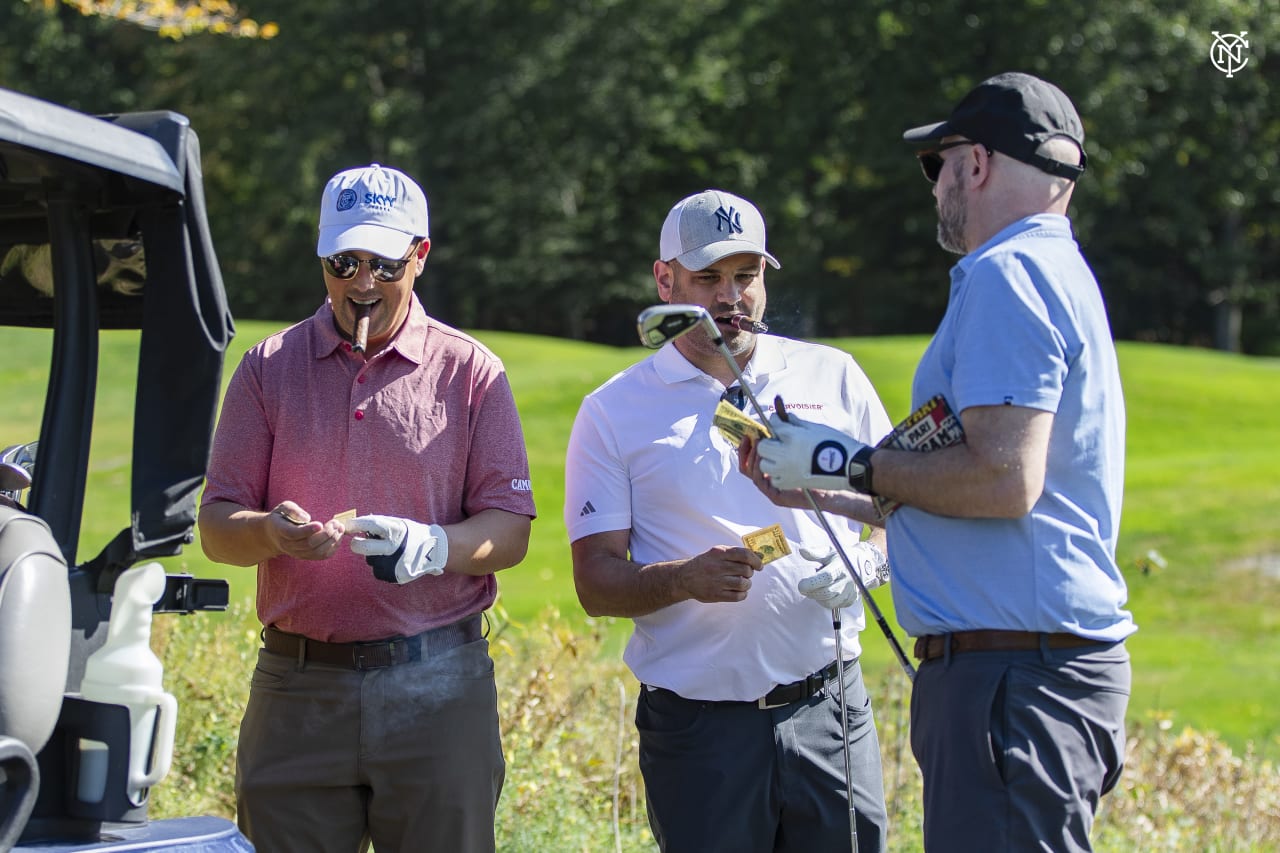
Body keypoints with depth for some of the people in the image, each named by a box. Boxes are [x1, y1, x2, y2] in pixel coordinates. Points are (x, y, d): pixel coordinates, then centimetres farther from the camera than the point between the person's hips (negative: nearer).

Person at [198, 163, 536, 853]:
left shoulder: (470, 371, 5)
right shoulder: (268, 368, 9)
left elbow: (509, 531, 1)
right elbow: (217, 528, 5)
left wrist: (431, 548, -19)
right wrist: (275, 533, -17)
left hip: (437, 687, -1)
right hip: (297, 689, 1)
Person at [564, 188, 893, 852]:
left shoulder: (832, 376, 9)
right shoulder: (613, 413, 5)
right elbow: (595, 585, 1)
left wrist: (863, 563, -8)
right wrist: (685, 580, -19)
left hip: (828, 707, 1)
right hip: (696, 724, -1)